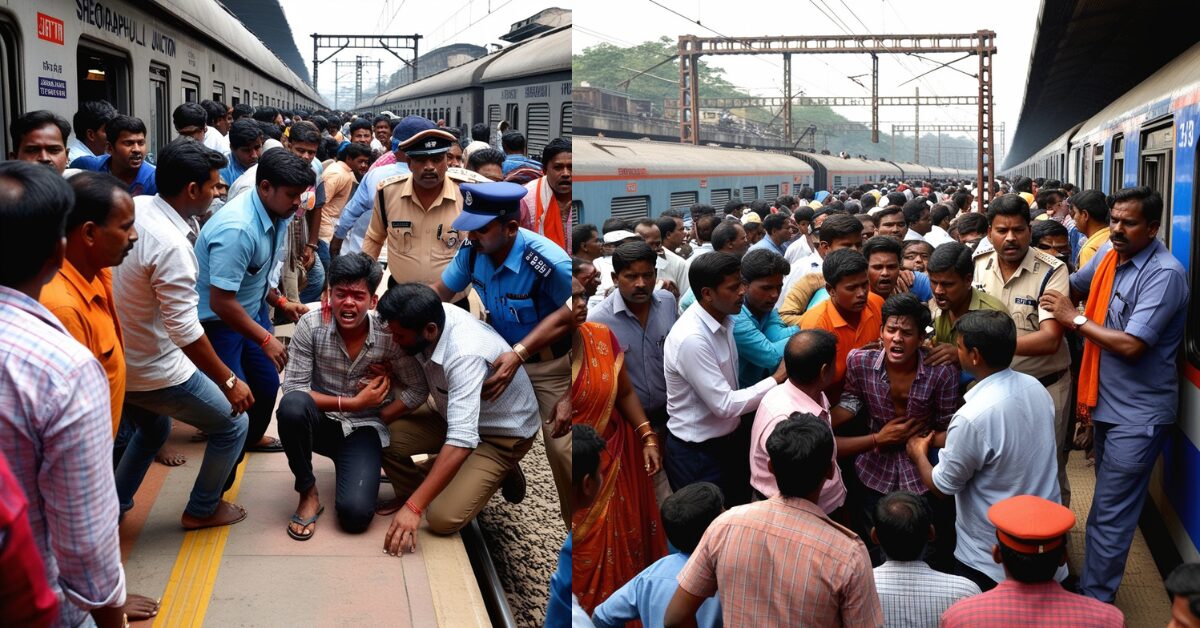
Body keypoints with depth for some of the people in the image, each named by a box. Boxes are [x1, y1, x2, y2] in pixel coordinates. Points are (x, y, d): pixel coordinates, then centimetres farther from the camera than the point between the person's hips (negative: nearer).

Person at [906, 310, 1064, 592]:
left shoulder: (973, 417, -30)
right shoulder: (1036, 388, -7)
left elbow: (941, 486, -15)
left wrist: (918, 454, 5)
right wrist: (948, 441, 17)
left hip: (990, 559, -7)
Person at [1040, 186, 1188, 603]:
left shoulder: (1164, 274, -20)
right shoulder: (1109, 254, 2)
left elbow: (1132, 345, -26)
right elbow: (1075, 286, 21)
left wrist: (1075, 320, -15)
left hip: (1137, 414, -8)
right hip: (1106, 402, 8)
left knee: (1109, 515, -4)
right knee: (1112, 502, 21)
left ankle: (1093, 600, 5)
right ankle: (1102, 582, 35)